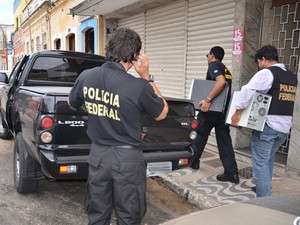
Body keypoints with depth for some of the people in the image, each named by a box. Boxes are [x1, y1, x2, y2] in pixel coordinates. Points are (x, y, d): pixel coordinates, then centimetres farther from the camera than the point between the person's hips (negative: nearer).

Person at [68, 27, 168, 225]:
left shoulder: (86, 77, -7)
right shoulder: (138, 86, -22)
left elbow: (72, 103, 15)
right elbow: (162, 114, -3)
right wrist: (147, 78, -4)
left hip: (98, 154, 5)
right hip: (127, 158, -4)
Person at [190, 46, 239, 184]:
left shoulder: (213, 65, -7)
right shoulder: (226, 69, 20)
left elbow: (221, 82, -25)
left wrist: (208, 99, -27)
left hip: (211, 109, -7)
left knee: (200, 135, 11)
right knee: (225, 141, 5)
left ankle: (193, 161, 28)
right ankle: (232, 173, 3)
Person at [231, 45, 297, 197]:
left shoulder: (266, 73, -11)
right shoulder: (292, 77, 14)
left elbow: (247, 91, -20)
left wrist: (237, 112, -14)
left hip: (267, 125, -8)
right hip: (285, 126, 8)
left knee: (261, 162, 0)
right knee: (268, 159, 23)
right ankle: (265, 190, 37)